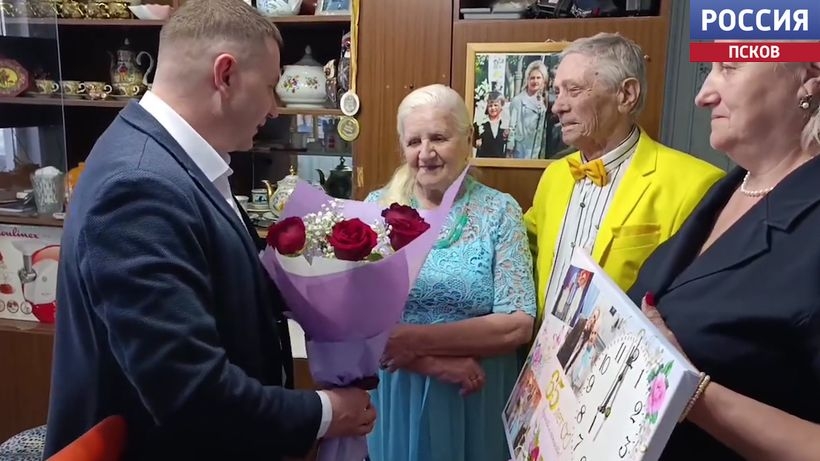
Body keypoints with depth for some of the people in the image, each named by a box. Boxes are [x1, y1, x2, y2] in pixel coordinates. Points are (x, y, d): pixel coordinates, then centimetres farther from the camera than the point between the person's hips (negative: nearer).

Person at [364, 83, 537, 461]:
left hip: (475, 400, 0)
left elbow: (518, 326, -12)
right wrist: (432, 361, -17)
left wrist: (416, 339, -18)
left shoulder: (499, 210, -6)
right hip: (393, 396, 1)